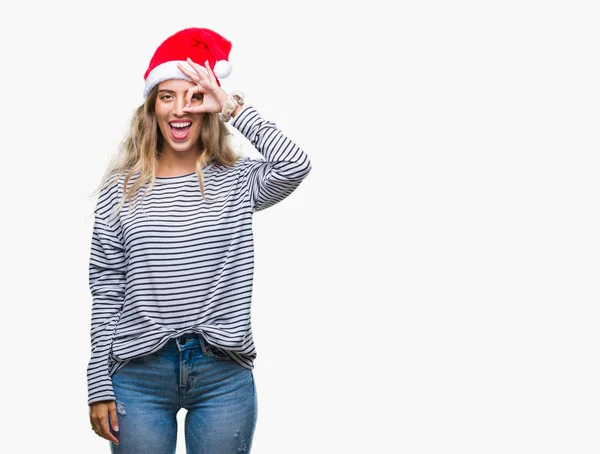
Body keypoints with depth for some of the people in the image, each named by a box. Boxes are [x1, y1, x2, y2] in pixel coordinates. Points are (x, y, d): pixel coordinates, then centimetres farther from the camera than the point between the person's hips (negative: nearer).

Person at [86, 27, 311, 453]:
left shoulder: (237, 182, 3)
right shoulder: (121, 191, 3)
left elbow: (295, 164, -19)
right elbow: (106, 294, 4)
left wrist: (232, 107, -11)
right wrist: (99, 384, 1)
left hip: (224, 375, 0)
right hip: (139, 374, 0)